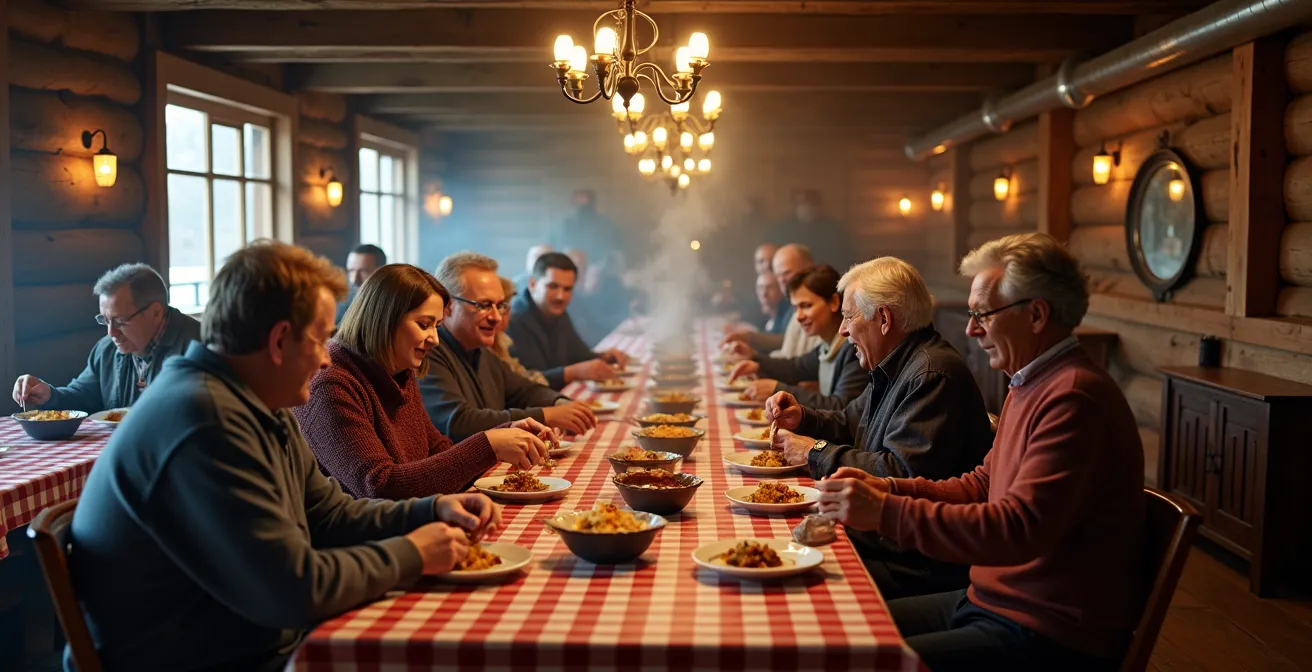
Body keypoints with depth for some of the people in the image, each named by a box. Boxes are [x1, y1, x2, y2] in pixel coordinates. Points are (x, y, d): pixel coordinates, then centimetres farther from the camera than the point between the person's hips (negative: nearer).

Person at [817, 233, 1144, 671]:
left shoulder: (1074, 398, -22)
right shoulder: (1029, 385, 12)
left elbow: (1020, 529, -28)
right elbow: (981, 485, 16)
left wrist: (887, 513, -27)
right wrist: (889, 488, 0)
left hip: (1051, 634, -10)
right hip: (992, 599, 10)